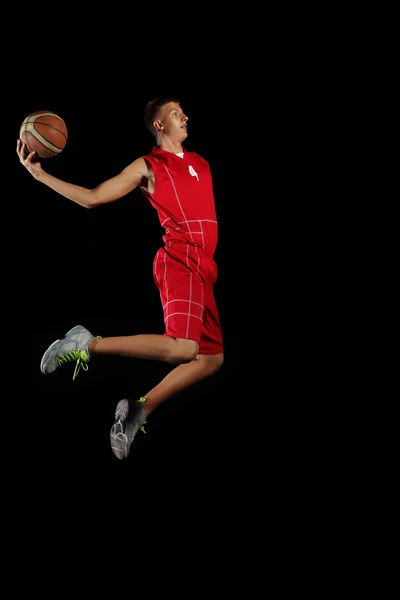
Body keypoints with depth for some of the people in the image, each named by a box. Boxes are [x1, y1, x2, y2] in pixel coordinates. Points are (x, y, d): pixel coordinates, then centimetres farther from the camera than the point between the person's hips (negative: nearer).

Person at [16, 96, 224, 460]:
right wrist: (39, 174, -3)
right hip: (179, 262, -8)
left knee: (212, 358, 2)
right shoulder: (148, 166, 3)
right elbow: (92, 198, 2)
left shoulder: (200, 163, 22)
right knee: (183, 348, -26)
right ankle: (89, 344, -13)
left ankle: (138, 411, 8)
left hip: (204, 268, 8)